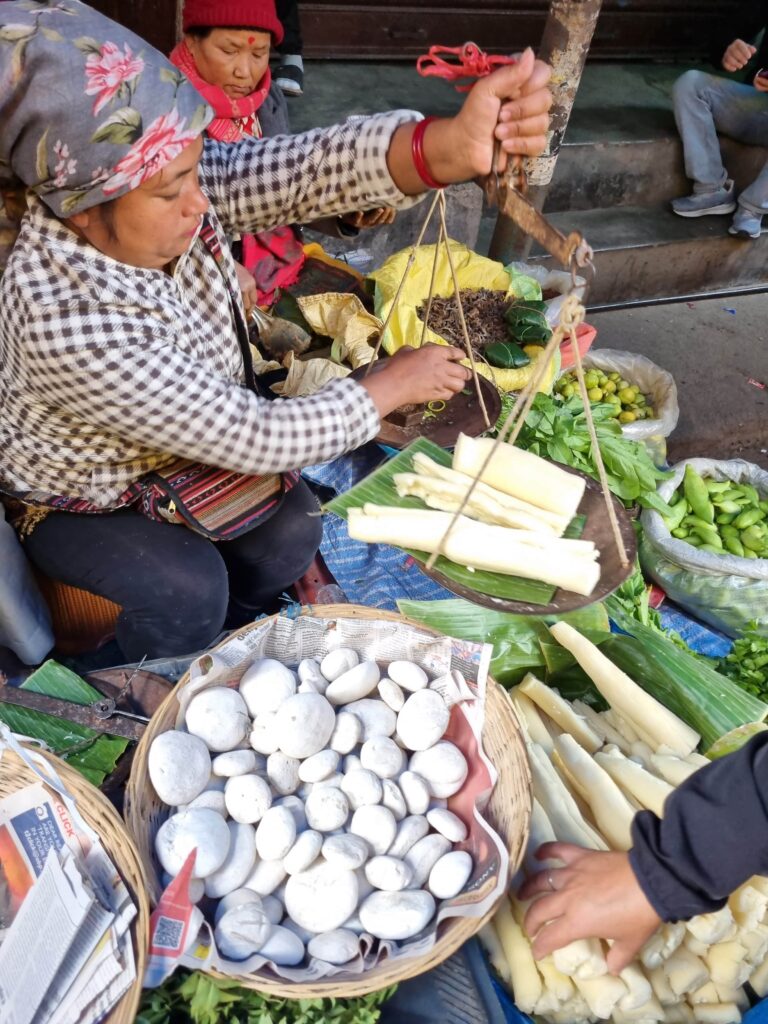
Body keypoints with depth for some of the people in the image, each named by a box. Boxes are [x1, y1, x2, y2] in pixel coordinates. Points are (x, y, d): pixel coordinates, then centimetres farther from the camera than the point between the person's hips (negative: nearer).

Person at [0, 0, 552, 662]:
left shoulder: (170, 184, -20)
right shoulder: (63, 321, -38)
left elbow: (310, 168, -32)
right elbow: (253, 437, -35)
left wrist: (455, 145, -51)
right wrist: (391, 387, -24)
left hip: (179, 452, 6)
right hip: (77, 502, -6)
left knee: (292, 526, -5)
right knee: (191, 588, -23)